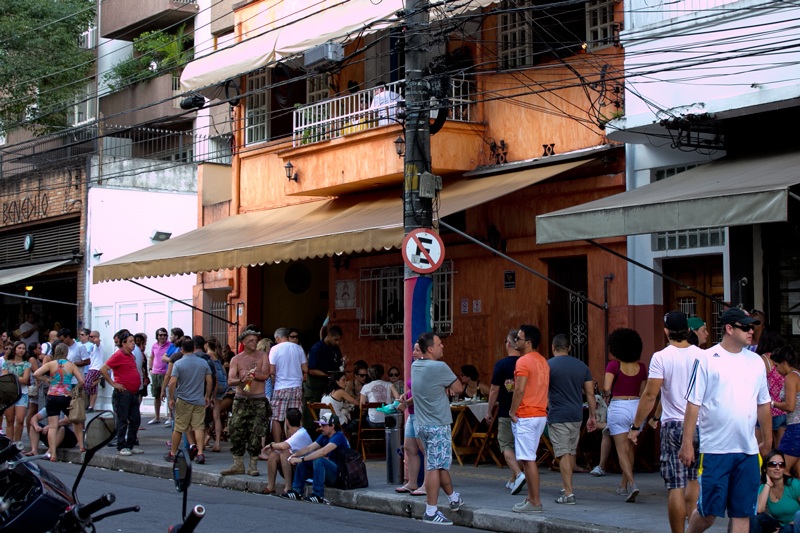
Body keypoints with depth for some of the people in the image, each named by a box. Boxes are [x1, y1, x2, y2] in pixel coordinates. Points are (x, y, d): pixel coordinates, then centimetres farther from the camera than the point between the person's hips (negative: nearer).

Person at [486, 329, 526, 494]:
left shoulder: (501, 365, -11)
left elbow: (494, 390, -9)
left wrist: (489, 412, 1)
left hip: (506, 412, -4)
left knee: (506, 445, 2)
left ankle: (519, 474, -19)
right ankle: (513, 481, 22)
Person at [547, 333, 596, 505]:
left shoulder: (548, 365, -7)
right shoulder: (582, 366, 8)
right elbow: (590, 393, 8)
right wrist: (592, 416, 13)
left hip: (558, 416, -5)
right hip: (576, 415, 5)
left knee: (563, 454, -6)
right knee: (572, 452, 17)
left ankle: (568, 493, -10)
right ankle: (566, 487, 29)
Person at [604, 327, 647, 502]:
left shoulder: (613, 366, -9)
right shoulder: (641, 368, 3)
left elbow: (606, 388, -18)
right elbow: (643, 393, 7)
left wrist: (606, 397, 2)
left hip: (618, 407, -4)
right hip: (636, 406, 4)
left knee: (622, 450, -2)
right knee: (629, 447, 18)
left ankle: (632, 484, -19)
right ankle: (623, 485, 28)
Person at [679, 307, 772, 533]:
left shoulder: (756, 361, 10)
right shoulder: (707, 359, -5)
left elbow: (763, 404, 18)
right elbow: (693, 404, -6)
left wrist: (767, 440, 19)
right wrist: (687, 443, -9)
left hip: (748, 449, 4)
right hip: (715, 448, -4)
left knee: (742, 513, 5)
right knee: (708, 511, -1)